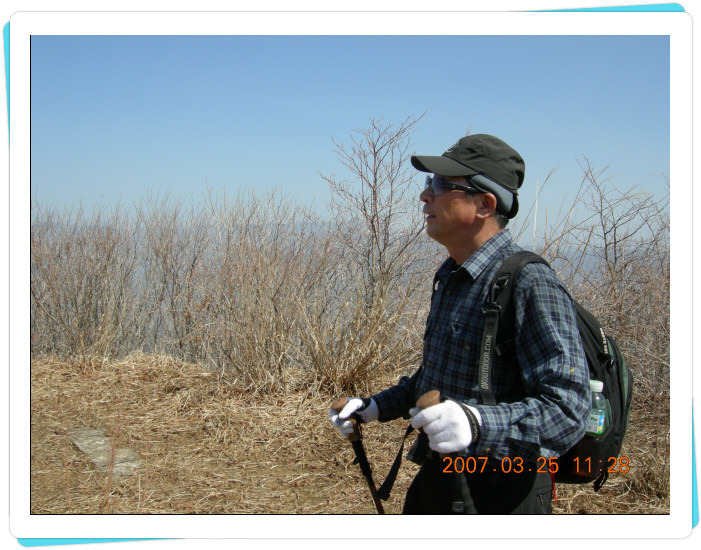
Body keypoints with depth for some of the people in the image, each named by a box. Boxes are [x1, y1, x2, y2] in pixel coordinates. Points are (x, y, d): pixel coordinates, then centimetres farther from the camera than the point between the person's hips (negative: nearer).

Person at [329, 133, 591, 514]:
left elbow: (567, 409, -29)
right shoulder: (451, 276, 7)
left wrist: (478, 424, -43)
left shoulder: (530, 285, -23)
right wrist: (375, 407, 15)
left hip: (498, 495, -8)